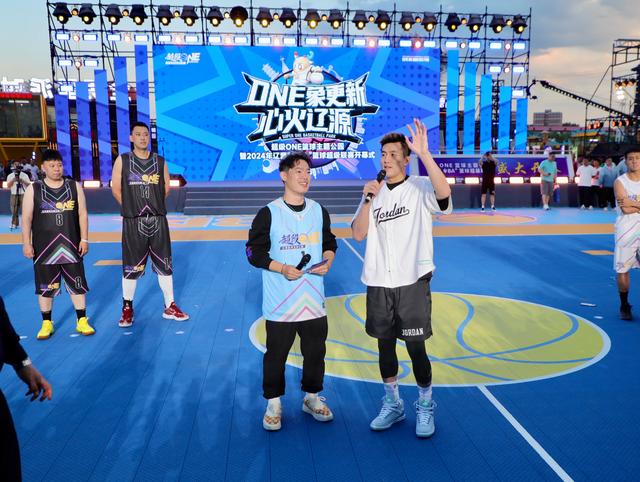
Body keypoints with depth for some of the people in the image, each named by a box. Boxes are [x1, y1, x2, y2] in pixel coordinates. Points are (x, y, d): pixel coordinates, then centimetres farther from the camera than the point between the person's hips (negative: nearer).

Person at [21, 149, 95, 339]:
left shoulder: (74, 186, 5)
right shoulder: (33, 189, 1)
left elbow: (82, 214, 5)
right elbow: (26, 218, 0)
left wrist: (84, 239, -1)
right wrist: (26, 243, -6)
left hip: (71, 245, 1)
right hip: (44, 246, -1)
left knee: (77, 284, 4)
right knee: (45, 286, 6)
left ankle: (82, 321, 14)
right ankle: (47, 323, 19)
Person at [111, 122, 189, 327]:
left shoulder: (160, 161, 5)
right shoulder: (123, 160, -1)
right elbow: (116, 188, 0)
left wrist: (154, 205, 7)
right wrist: (131, 207, 3)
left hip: (158, 220, 2)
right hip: (133, 222, -2)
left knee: (164, 264, 7)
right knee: (131, 266, 5)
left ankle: (170, 307, 17)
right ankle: (127, 308, 19)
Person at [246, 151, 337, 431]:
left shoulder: (319, 211, 7)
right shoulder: (269, 213, -7)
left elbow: (330, 243, 17)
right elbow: (255, 252, -7)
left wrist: (327, 261, -4)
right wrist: (283, 269, -20)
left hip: (313, 300, 4)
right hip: (280, 302, -4)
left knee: (315, 351, 12)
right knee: (276, 354, 6)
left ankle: (312, 397, 32)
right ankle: (273, 403, 23)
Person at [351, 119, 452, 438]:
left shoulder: (420, 188, -4)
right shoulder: (375, 192, 9)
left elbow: (444, 193, -28)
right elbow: (358, 234, 1)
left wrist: (424, 153, -34)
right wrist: (368, 200, -12)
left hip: (412, 282, -4)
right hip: (378, 283, 4)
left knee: (416, 348, 1)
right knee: (385, 345, 12)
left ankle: (425, 407, 22)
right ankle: (392, 405, 29)